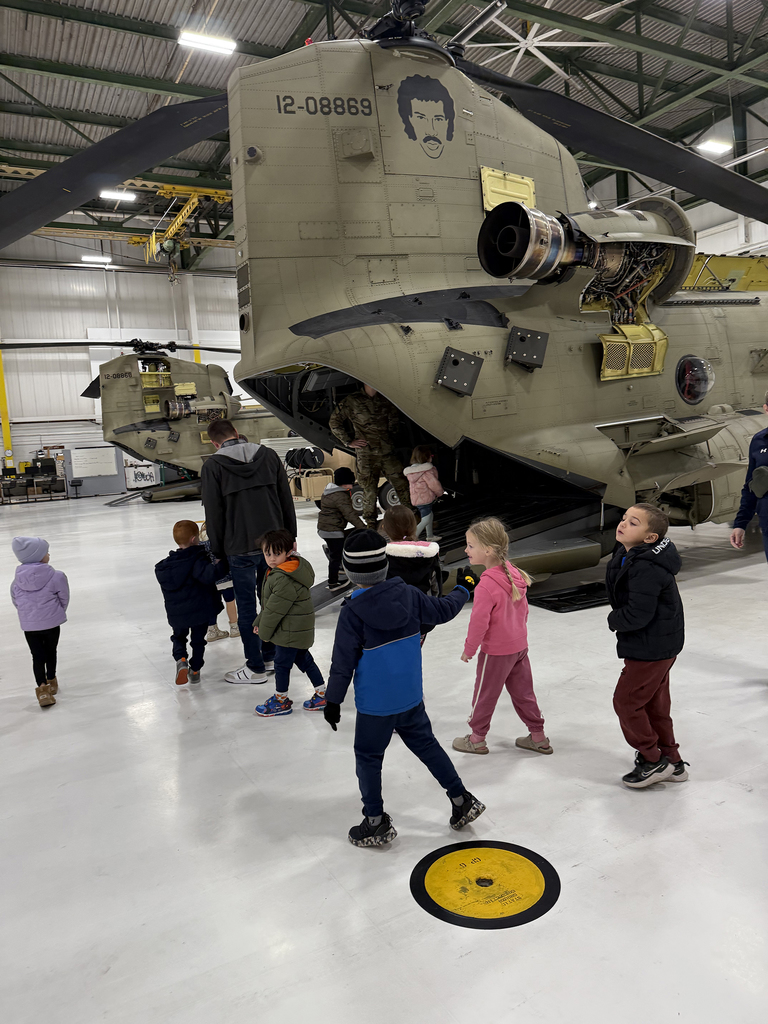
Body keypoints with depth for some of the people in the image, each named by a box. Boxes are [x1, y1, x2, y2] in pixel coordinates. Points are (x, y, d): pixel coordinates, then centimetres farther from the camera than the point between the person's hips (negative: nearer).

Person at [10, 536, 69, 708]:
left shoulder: (17, 580, -6)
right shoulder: (57, 576, -17)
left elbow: (16, 602, 6)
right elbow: (64, 599, -6)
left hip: (29, 625, 2)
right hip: (51, 623, -1)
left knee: (37, 656, 11)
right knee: (50, 652, 19)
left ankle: (42, 688, 1)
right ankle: (51, 683, 36)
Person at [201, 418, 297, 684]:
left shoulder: (213, 465, -6)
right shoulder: (268, 455, 4)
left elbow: (214, 512, -5)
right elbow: (287, 500, 6)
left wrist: (218, 551, 4)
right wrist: (289, 537, 13)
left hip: (240, 549, -4)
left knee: (247, 607, 6)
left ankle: (256, 668, 15)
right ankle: (271, 657, 29)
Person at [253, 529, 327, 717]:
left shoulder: (284, 579, -28)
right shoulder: (277, 571, 7)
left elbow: (275, 609, -23)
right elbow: (267, 603, 16)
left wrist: (264, 631, -10)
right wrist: (259, 622, 16)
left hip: (291, 631, -10)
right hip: (298, 630, 10)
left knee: (281, 663, 6)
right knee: (304, 660, 19)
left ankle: (281, 701, 24)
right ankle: (322, 695, 30)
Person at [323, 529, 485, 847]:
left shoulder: (352, 612, -20)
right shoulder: (408, 594, -7)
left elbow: (343, 661, -15)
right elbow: (442, 611, 9)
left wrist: (333, 700, -3)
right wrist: (464, 589, 27)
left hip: (375, 703, -5)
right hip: (411, 696, 5)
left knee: (368, 757, 13)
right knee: (425, 744, 23)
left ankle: (376, 824, 25)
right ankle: (462, 801, 31)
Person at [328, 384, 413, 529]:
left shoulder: (385, 400, 10)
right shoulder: (351, 401, -1)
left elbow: (394, 417, 27)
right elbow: (334, 422, 4)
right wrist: (349, 442, 1)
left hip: (387, 451, 3)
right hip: (365, 454, -3)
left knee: (401, 484, 3)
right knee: (370, 490, 2)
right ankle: (370, 523, 16)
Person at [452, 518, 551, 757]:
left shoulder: (486, 586, -29)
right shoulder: (514, 574, -4)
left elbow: (479, 622, -23)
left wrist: (469, 649, -8)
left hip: (496, 651, -7)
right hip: (520, 645, 8)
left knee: (485, 693, 11)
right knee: (522, 691, 20)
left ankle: (477, 739, 28)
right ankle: (538, 737, 31)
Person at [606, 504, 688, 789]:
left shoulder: (645, 568, -28)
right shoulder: (628, 555, 3)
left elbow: (638, 615, -29)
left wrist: (614, 621, -11)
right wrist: (619, 618, 4)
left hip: (651, 648, -10)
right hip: (663, 644, 10)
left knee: (626, 701, 2)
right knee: (654, 703, 20)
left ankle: (653, 761, 16)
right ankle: (671, 761, 33)